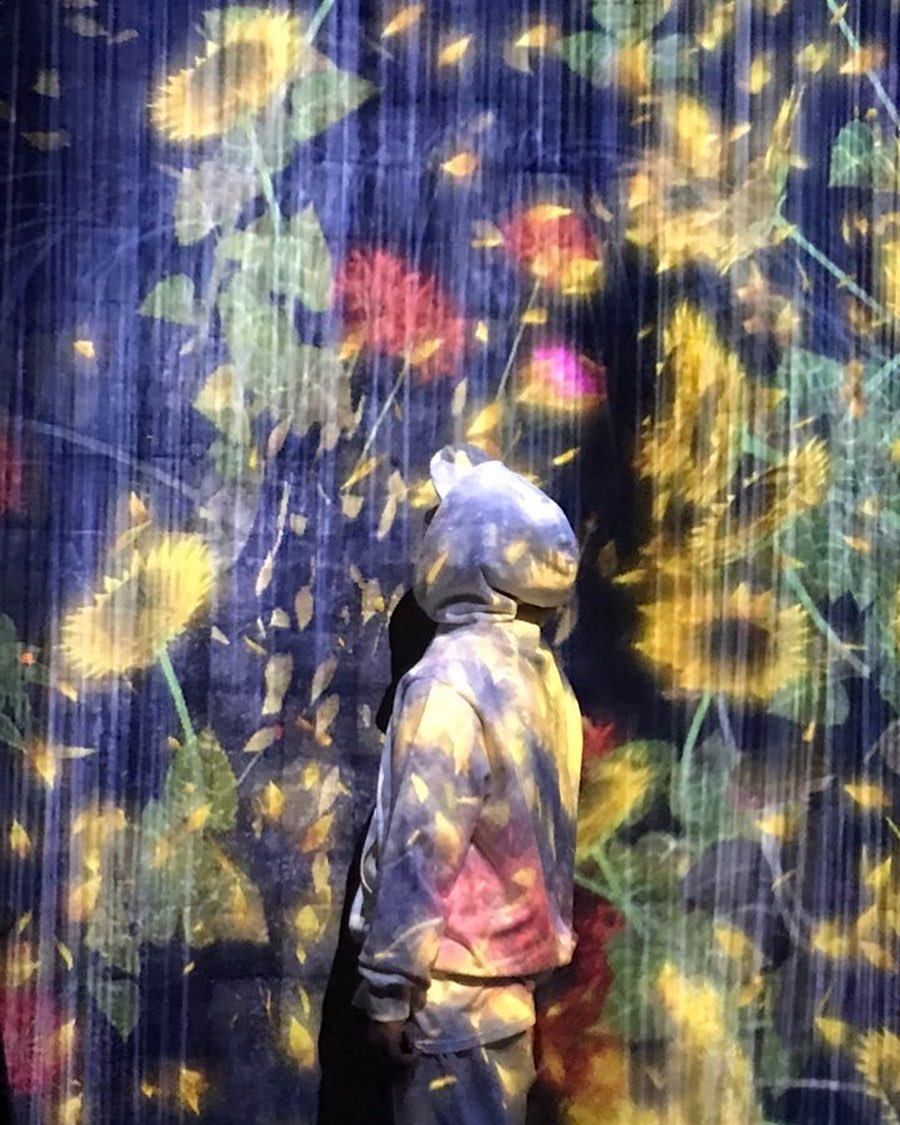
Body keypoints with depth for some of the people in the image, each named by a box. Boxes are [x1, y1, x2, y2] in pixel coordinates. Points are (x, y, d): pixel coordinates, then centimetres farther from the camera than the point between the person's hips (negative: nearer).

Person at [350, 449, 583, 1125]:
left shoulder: (452, 677, -18)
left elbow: (423, 846, -19)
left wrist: (390, 983, -15)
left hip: (454, 980, -8)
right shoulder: (544, 676, 6)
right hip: (513, 968, 8)